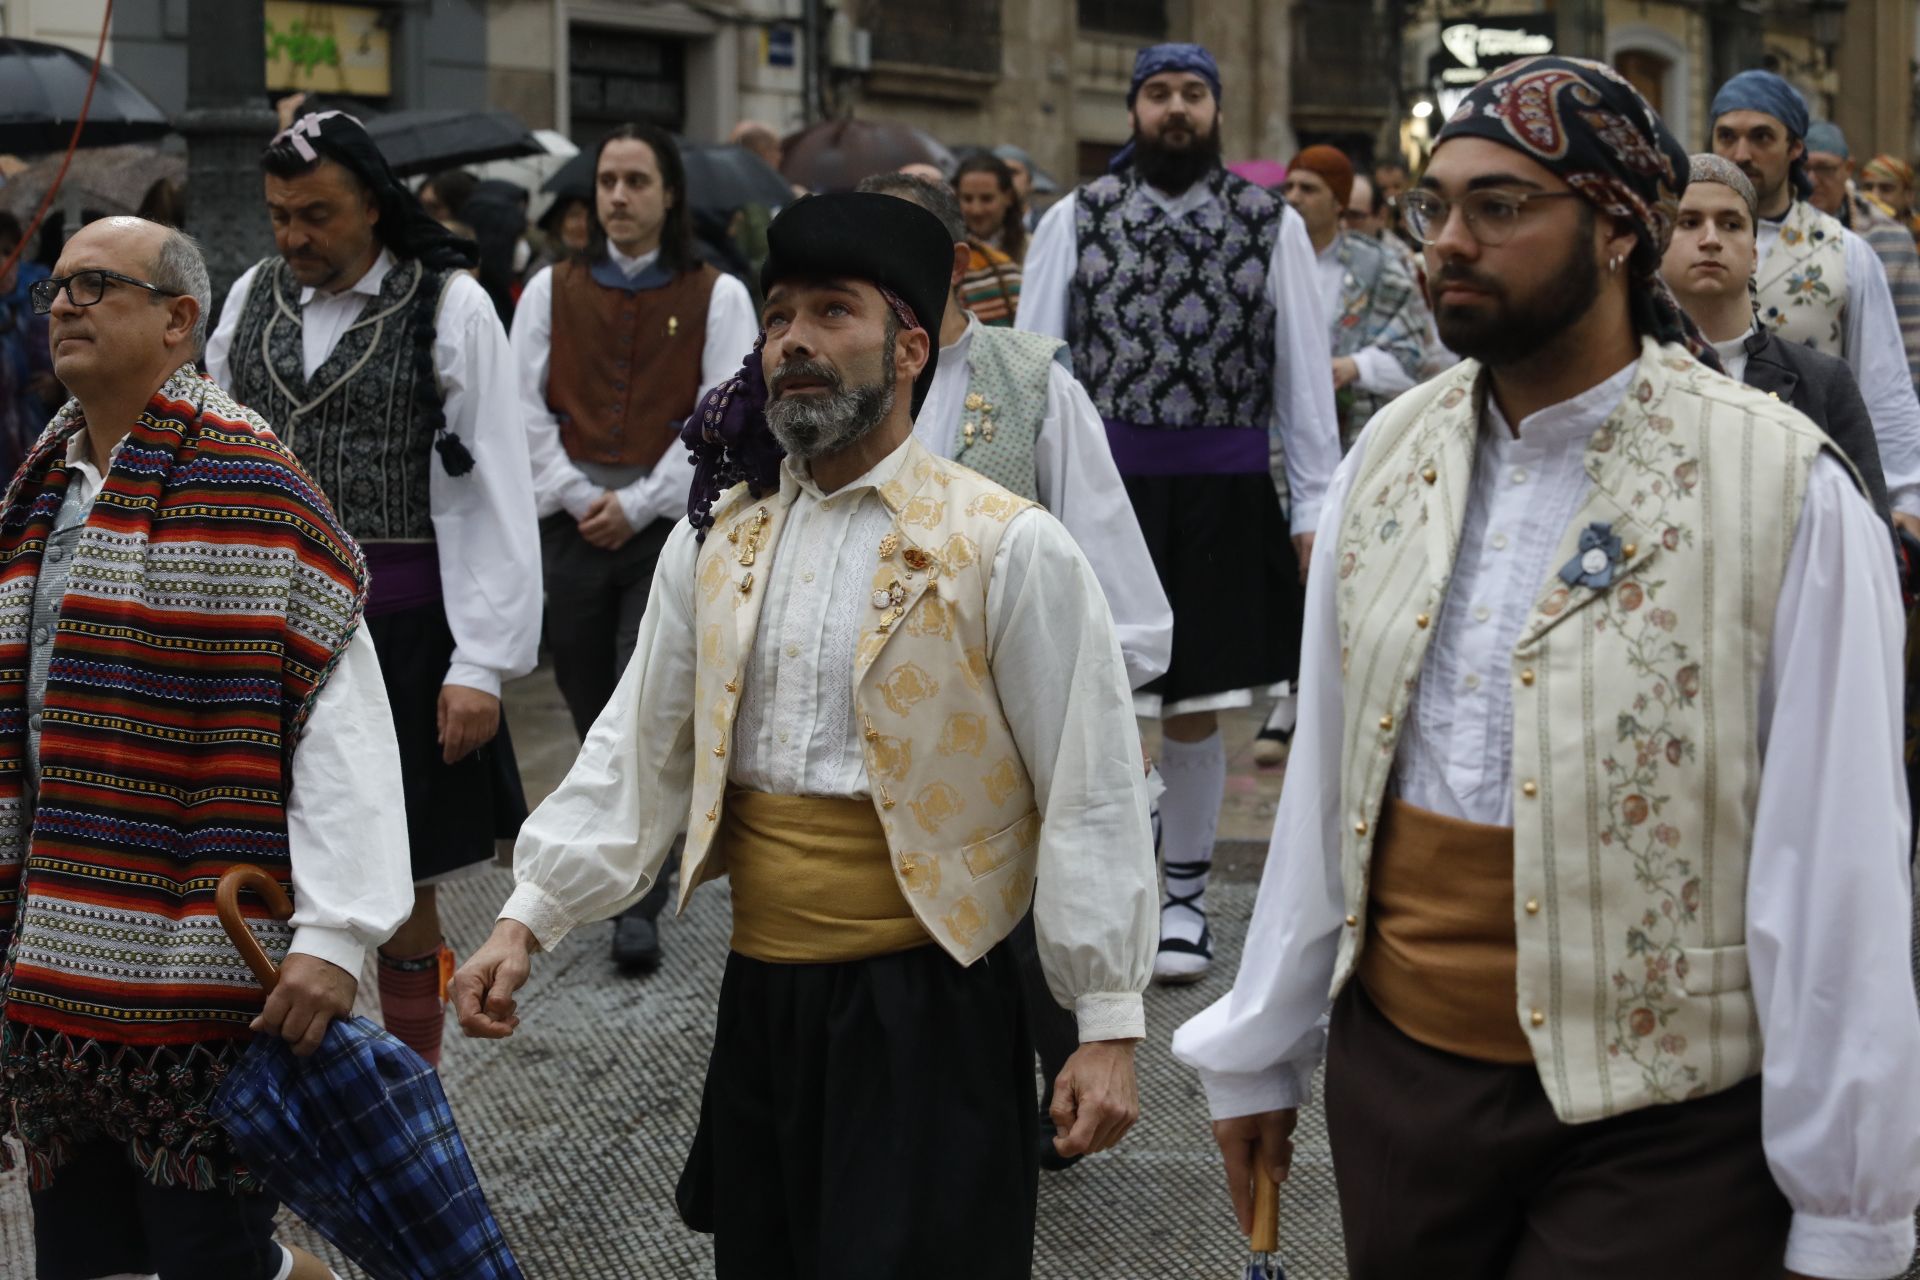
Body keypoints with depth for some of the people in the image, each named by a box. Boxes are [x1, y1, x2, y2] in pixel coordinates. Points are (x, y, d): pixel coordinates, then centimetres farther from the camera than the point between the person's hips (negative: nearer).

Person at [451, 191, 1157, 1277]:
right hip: (761, 1003, 5)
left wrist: (1110, 1026, -9)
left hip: (927, 1014, -5)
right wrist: (528, 919, 3)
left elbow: (1090, 796, -8)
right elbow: (637, 751, 12)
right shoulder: (717, 537, 7)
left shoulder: (1011, 549, -8)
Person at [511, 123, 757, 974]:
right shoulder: (553, 291, 11)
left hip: (670, 527, -3)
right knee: (589, 706, 8)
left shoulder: (716, 297, 4)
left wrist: (639, 503, -8)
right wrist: (577, 495, -5)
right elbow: (526, 408, 7)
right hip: (573, 522, 3)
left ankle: (639, 905, -5)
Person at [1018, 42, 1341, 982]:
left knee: (1195, 711, 9)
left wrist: (1315, 506, 0)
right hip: (1100, 486, 0)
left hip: (1223, 497, 0)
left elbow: (1304, 373, 4)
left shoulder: (1272, 226, 4)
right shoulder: (1075, 220, 4)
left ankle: (1184, 896, 24)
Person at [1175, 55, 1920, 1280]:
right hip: (1393, 1076, 5)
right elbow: (1324, 781, 10)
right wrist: (1259, 1054, 13)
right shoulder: (1391, 455, 5)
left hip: (1655, 1128, -4)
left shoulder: (1783, 489, -12)